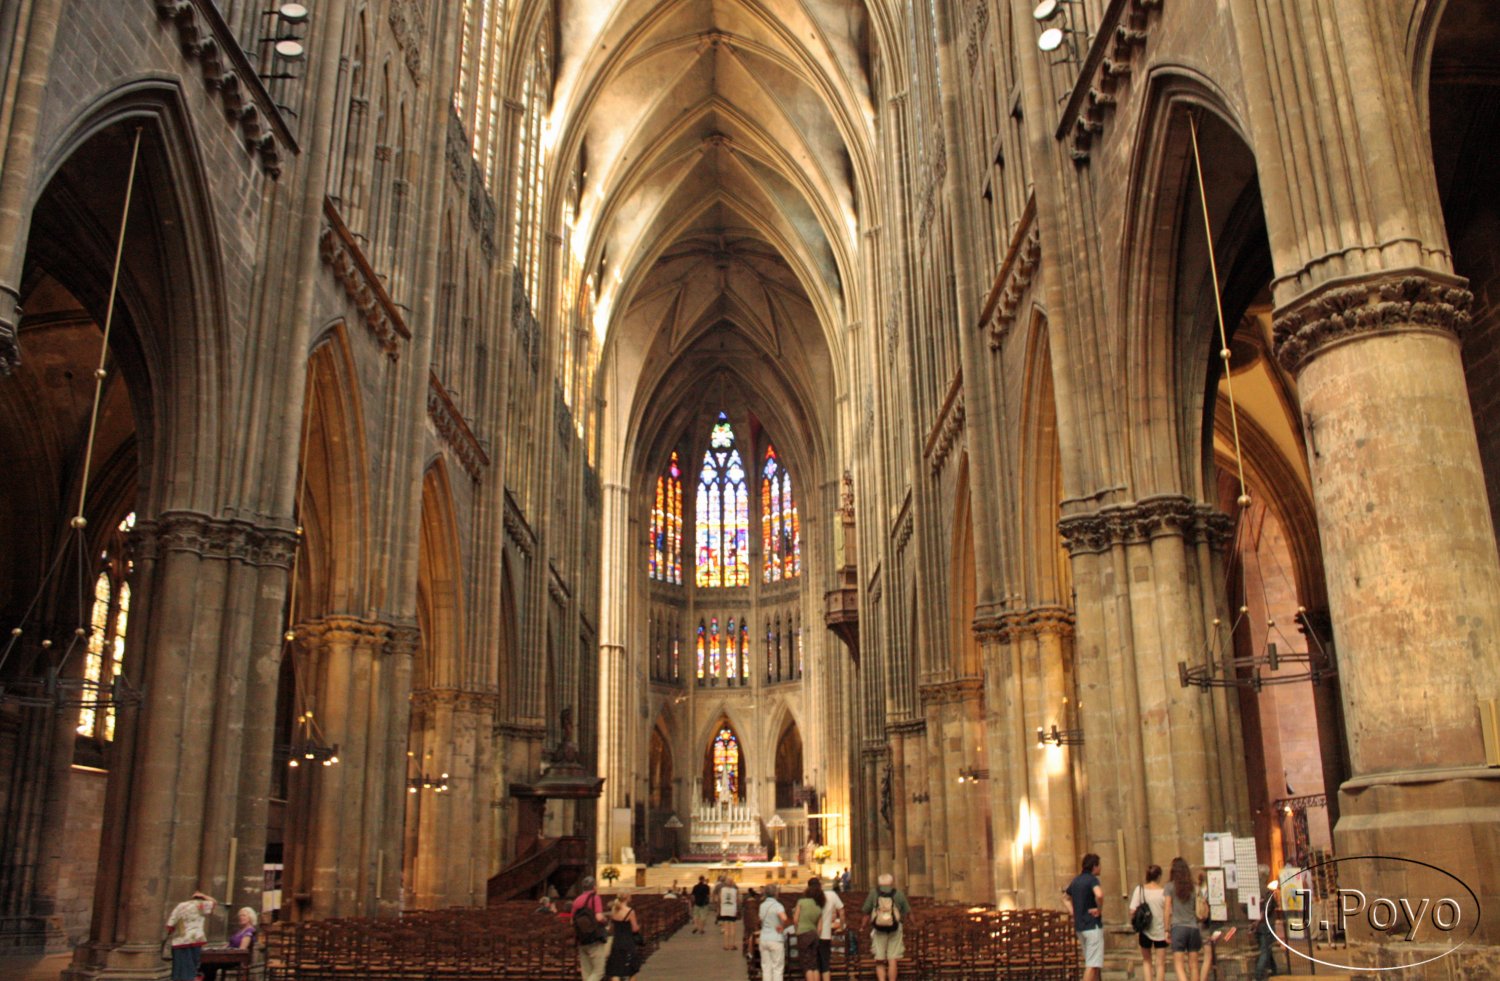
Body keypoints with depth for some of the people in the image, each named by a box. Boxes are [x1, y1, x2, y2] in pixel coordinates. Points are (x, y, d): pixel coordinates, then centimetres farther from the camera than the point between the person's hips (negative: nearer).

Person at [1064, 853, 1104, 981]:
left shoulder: (1076, 880, 12)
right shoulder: (1092, 879, -13)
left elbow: (1066, 897, 25)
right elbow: (1099, 895, -34)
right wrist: (1099, 908, -17)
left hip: (1079, 926, 8)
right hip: (1093, 925, -8)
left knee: (1092, 962, 19)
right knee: (1093, 965, -7)